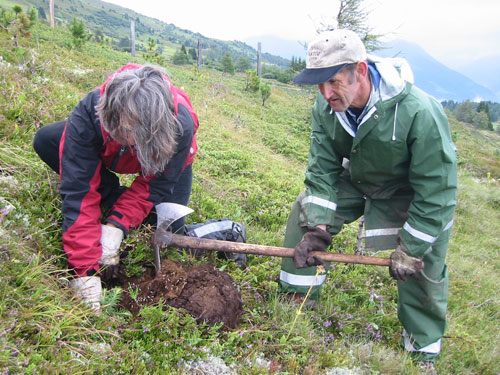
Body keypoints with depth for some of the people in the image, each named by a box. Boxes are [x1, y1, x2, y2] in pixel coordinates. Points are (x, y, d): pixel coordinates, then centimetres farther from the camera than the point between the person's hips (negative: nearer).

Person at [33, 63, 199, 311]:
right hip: (108, 154, 1)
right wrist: (85, 272, -43)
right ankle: (112, 198, -9)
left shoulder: (181, 124, -42)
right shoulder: (87, 116, -41)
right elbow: (78, 193, -41)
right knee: (45, 140, -22)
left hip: (163, 159, -1)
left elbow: (155, 186, -30)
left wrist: (115, 227, -40)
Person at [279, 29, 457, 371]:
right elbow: (322, 168, -13)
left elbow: (436, 191, -29)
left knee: (423, 269, -3)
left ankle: (423, 347, 23)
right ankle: (299, 294, 15)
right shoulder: (325, 107, -21)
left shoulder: (420, 112, -38)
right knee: (305, 211, -2)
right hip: (356, 180, 5)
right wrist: (317, 228, -20)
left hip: (412, 195, -4)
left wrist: (409, 250, -23)